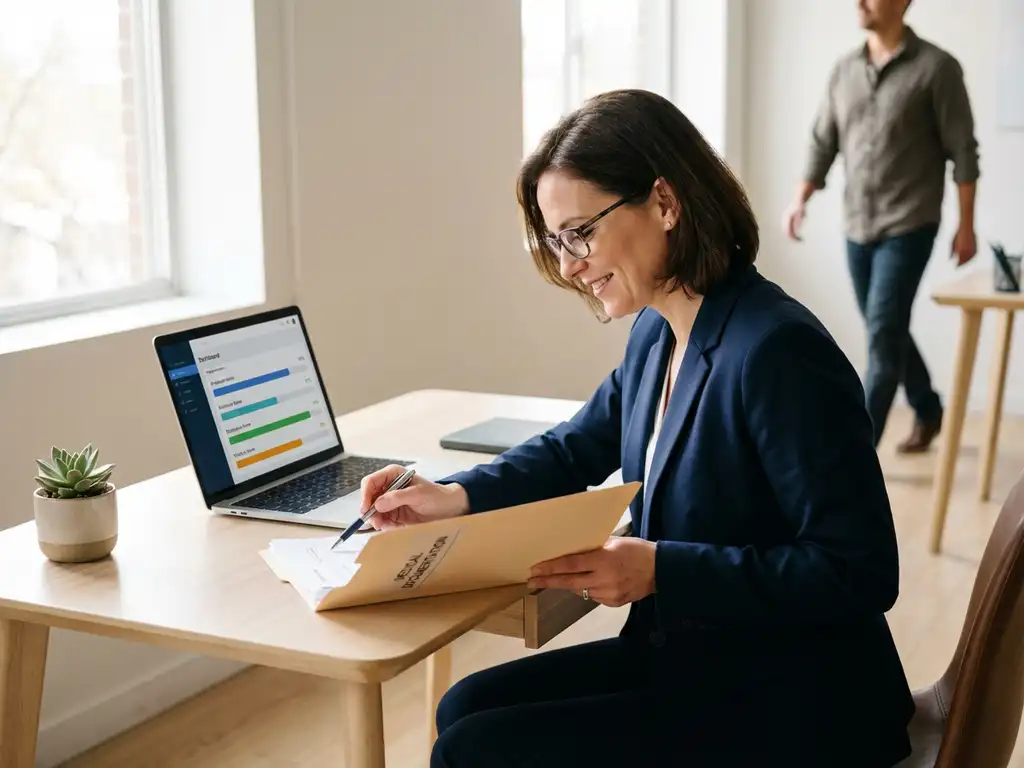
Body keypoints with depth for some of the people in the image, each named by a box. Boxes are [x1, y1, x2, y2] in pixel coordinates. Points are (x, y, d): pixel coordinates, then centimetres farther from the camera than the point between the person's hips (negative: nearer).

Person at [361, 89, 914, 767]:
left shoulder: (778, 353, -24)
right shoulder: (657, 332, 4)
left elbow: (860, 573, -24)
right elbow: (575, 451, 20)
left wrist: (661, 570, -27)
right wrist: (455, 497, 3)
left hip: (788, 710, -8)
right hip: (683, 659, 8)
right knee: (469, 707, 4)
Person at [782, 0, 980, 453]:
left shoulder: (936, 67, -8)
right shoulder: (843, 70, 7)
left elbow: (962, 150, -6)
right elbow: (823, 142, 12)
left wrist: (966, 225, -7)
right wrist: (801, 199, -1)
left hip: (908, 227, -6)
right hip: (857, 227, 6)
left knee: (883, 333, -10)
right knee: (887, 332, 15)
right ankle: (928, 413, 37)